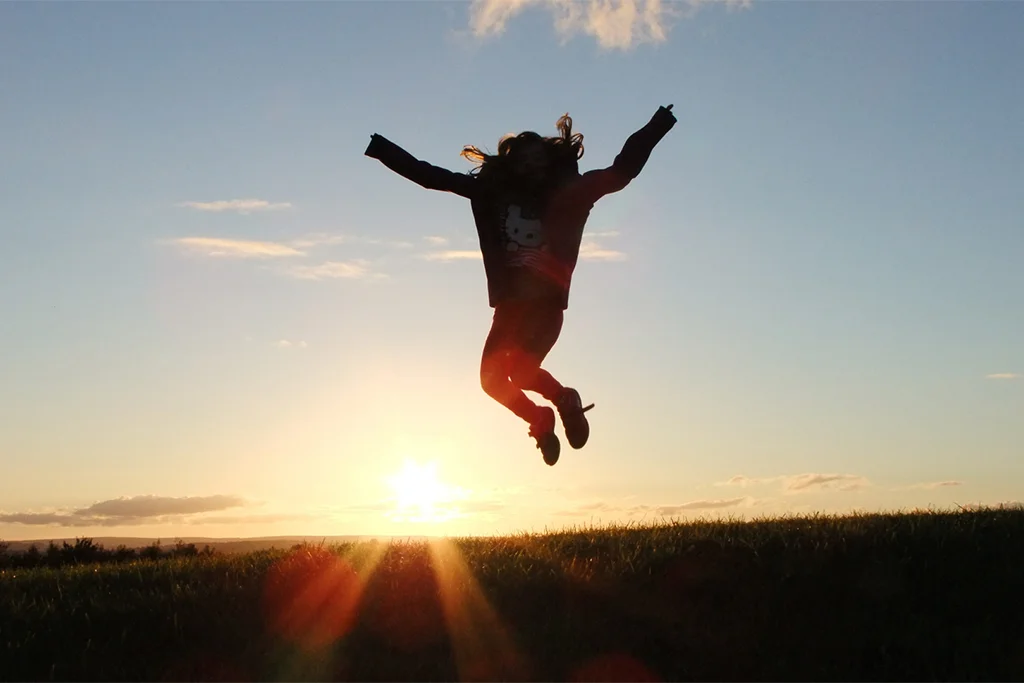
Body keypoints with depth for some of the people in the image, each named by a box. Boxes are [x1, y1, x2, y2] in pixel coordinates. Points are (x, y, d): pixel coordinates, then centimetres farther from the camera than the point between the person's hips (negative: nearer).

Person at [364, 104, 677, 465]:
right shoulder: (492, 192, 5)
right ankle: (540, 420, 25)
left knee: (520, 370, -22)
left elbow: (621, 171, 3)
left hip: (547, 304, -4)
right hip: (509, 306, 4)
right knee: (492, 379, -2)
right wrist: (380, 148, 6)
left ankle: (565, 398, 9)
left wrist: (654, 128, -2)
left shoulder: (568, 193, 2)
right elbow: (432, 176, 7)